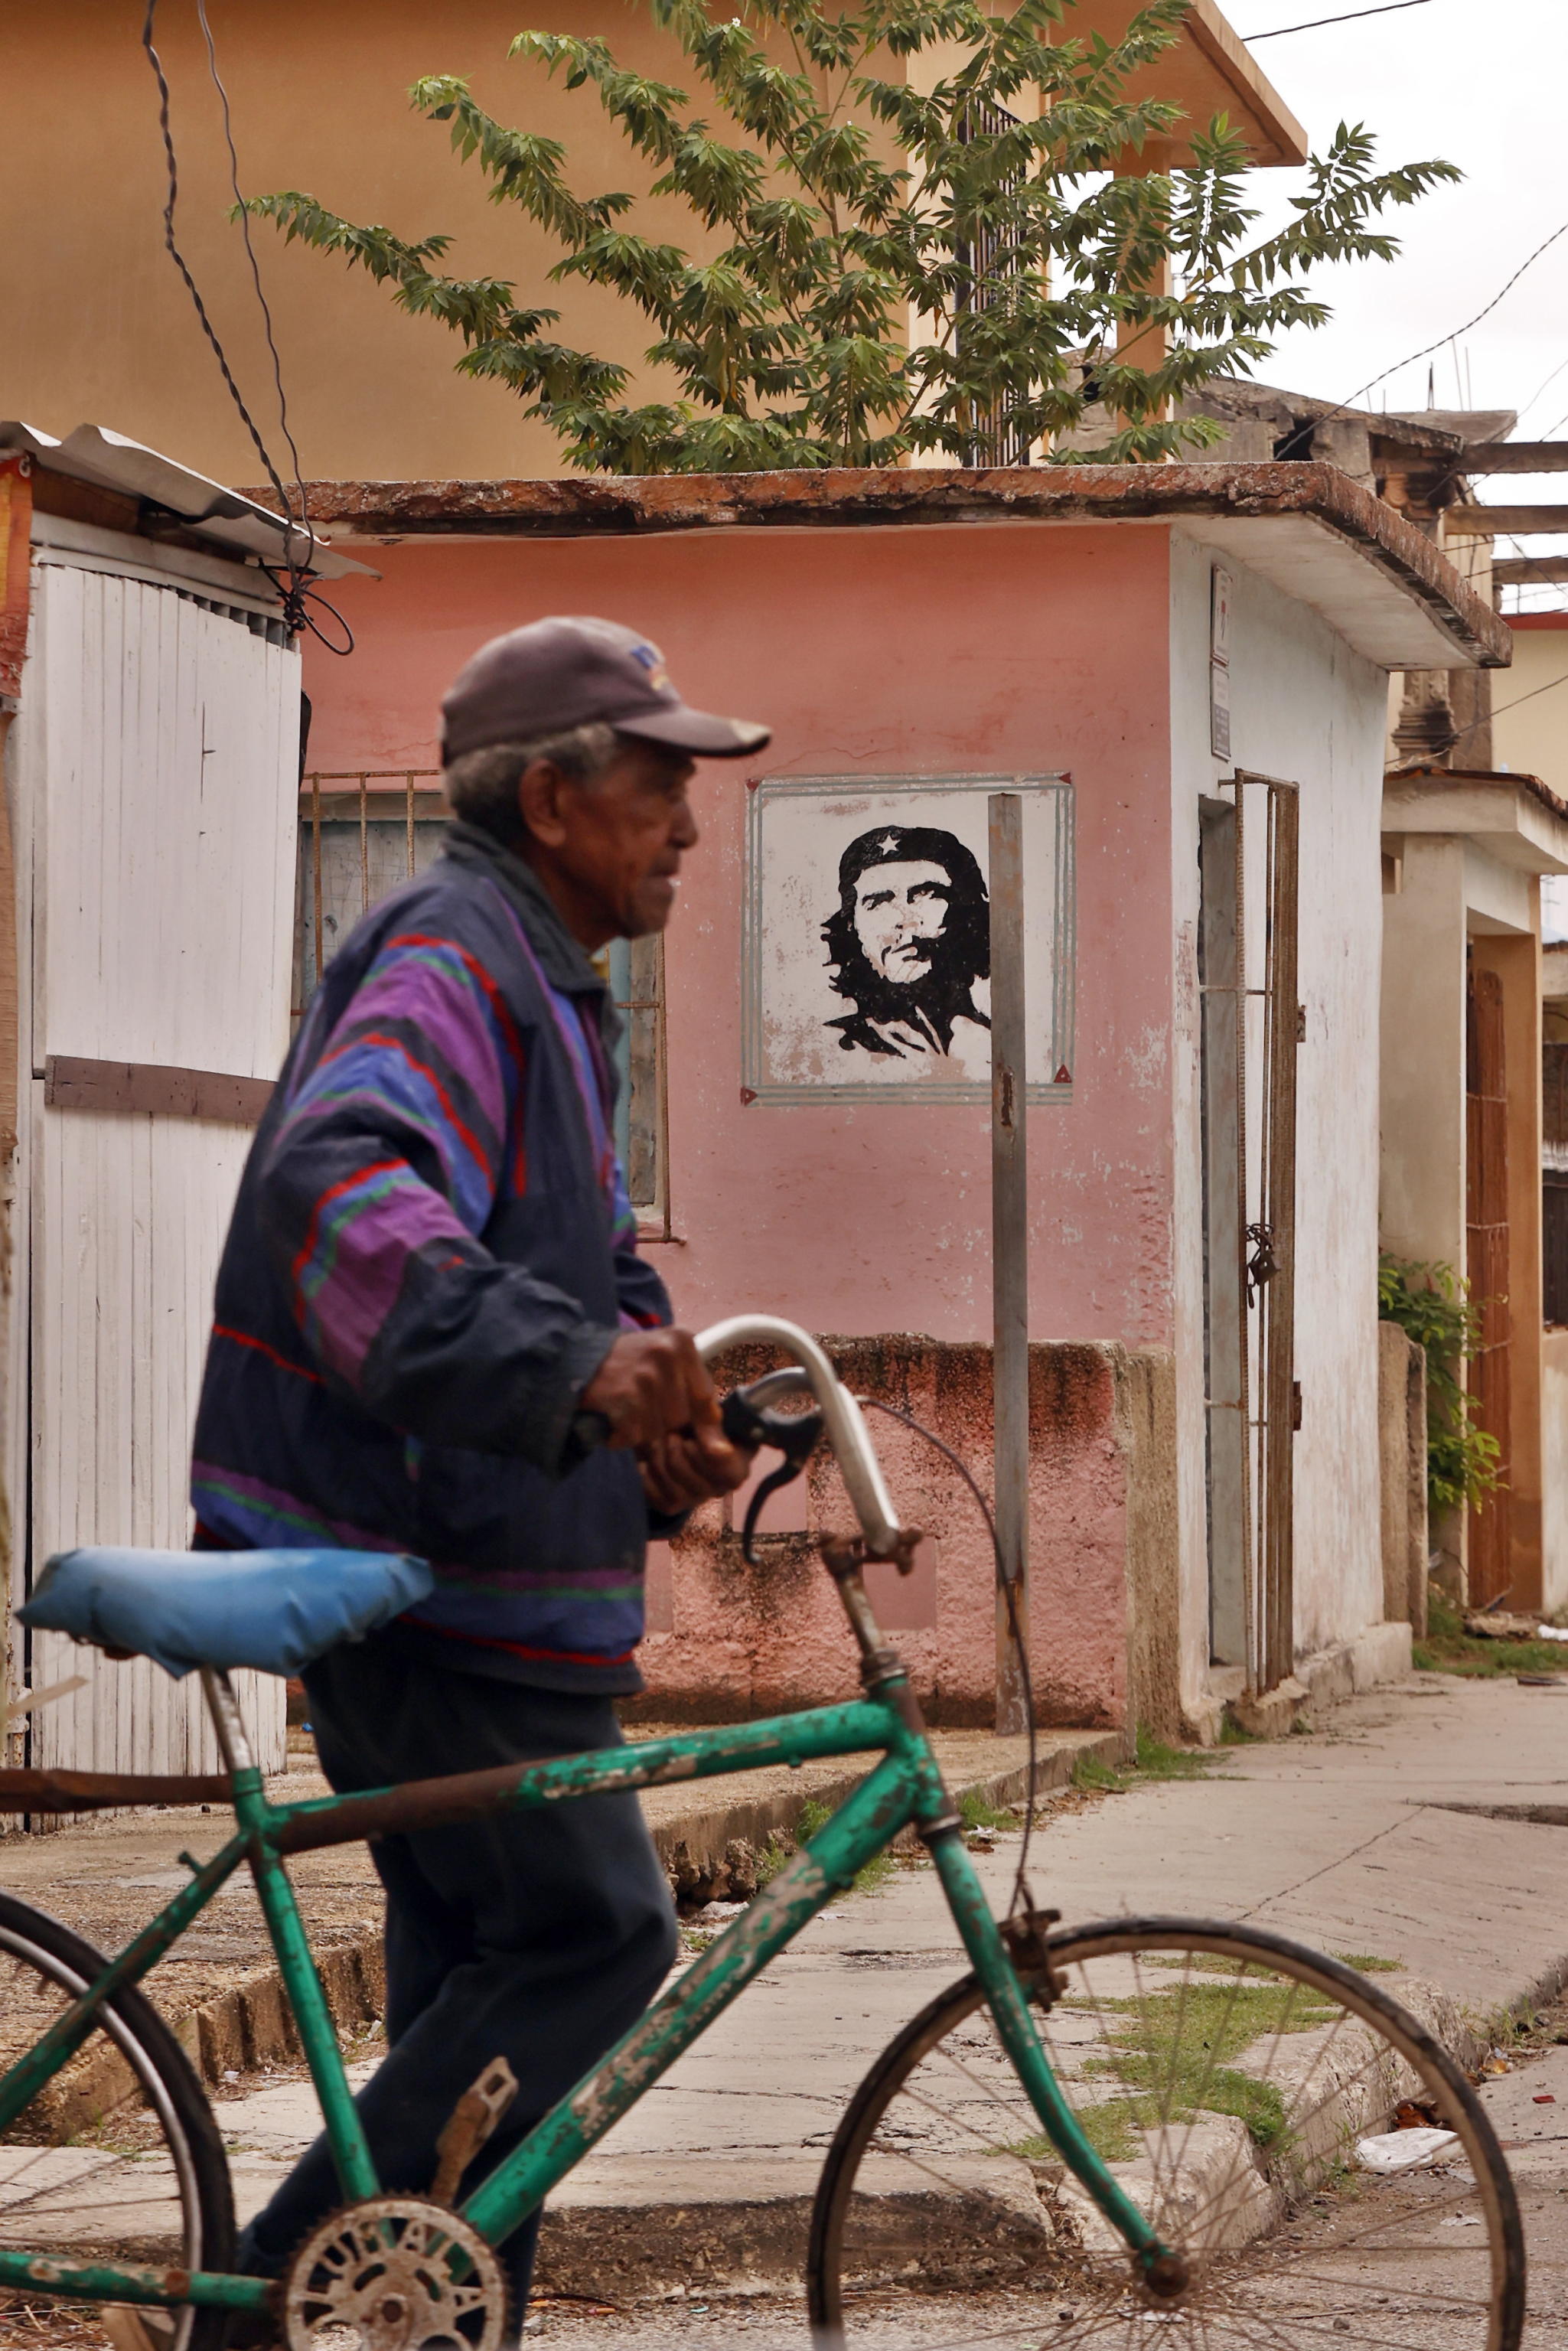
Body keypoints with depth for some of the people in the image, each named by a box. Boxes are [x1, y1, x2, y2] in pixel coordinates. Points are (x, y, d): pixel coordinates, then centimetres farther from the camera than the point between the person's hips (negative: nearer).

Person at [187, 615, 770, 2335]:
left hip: (467, 1568, 11)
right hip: (422, 1575, -11)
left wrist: (657, 1399, 4)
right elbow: (347, 1184, -34)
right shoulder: (451, 953, -15)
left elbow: (582, 1266, 26)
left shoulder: (541, 981, 20)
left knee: (481, 1966, 13)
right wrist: (570, 1363, -45)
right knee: (597, 1935, -9)